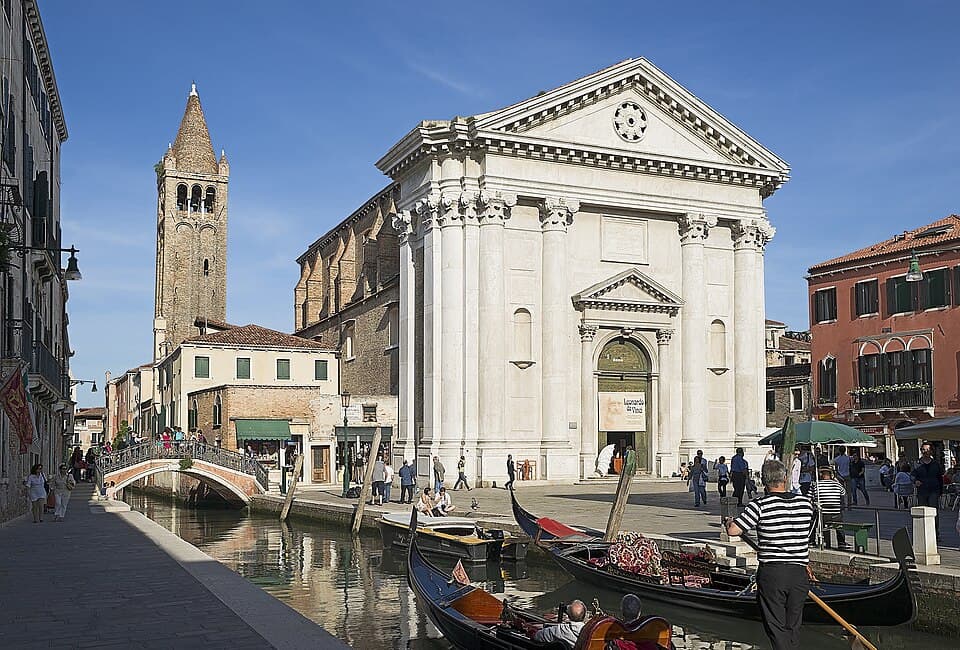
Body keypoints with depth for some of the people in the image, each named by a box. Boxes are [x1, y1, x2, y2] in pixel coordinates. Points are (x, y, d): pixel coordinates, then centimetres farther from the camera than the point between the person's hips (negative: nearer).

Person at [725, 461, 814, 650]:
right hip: (799, 574, 4)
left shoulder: (759, 506, -12)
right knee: (793, 627, 17)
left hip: (771, 573, -4)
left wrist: (729, 521, 8)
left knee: (776, 628, 4)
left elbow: (733, 531, -14)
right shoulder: (806, 503, 2)